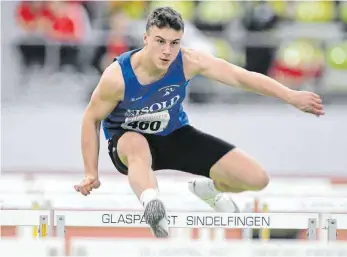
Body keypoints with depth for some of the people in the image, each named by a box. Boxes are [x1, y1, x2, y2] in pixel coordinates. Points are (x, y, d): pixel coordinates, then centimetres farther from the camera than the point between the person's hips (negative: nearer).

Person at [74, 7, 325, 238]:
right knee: (138, 146, -45)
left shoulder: (188, 61, -23)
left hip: (175, 135, 4)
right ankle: (151, 204, -68)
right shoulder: (117, 76, -29)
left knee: (257, 178, -5)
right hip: (127, 141, -4)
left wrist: (291, 96, -25)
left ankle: (209, 189, 27)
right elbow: (91, 119, -14)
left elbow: (242, 76, -19)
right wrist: (92, 173, -13)